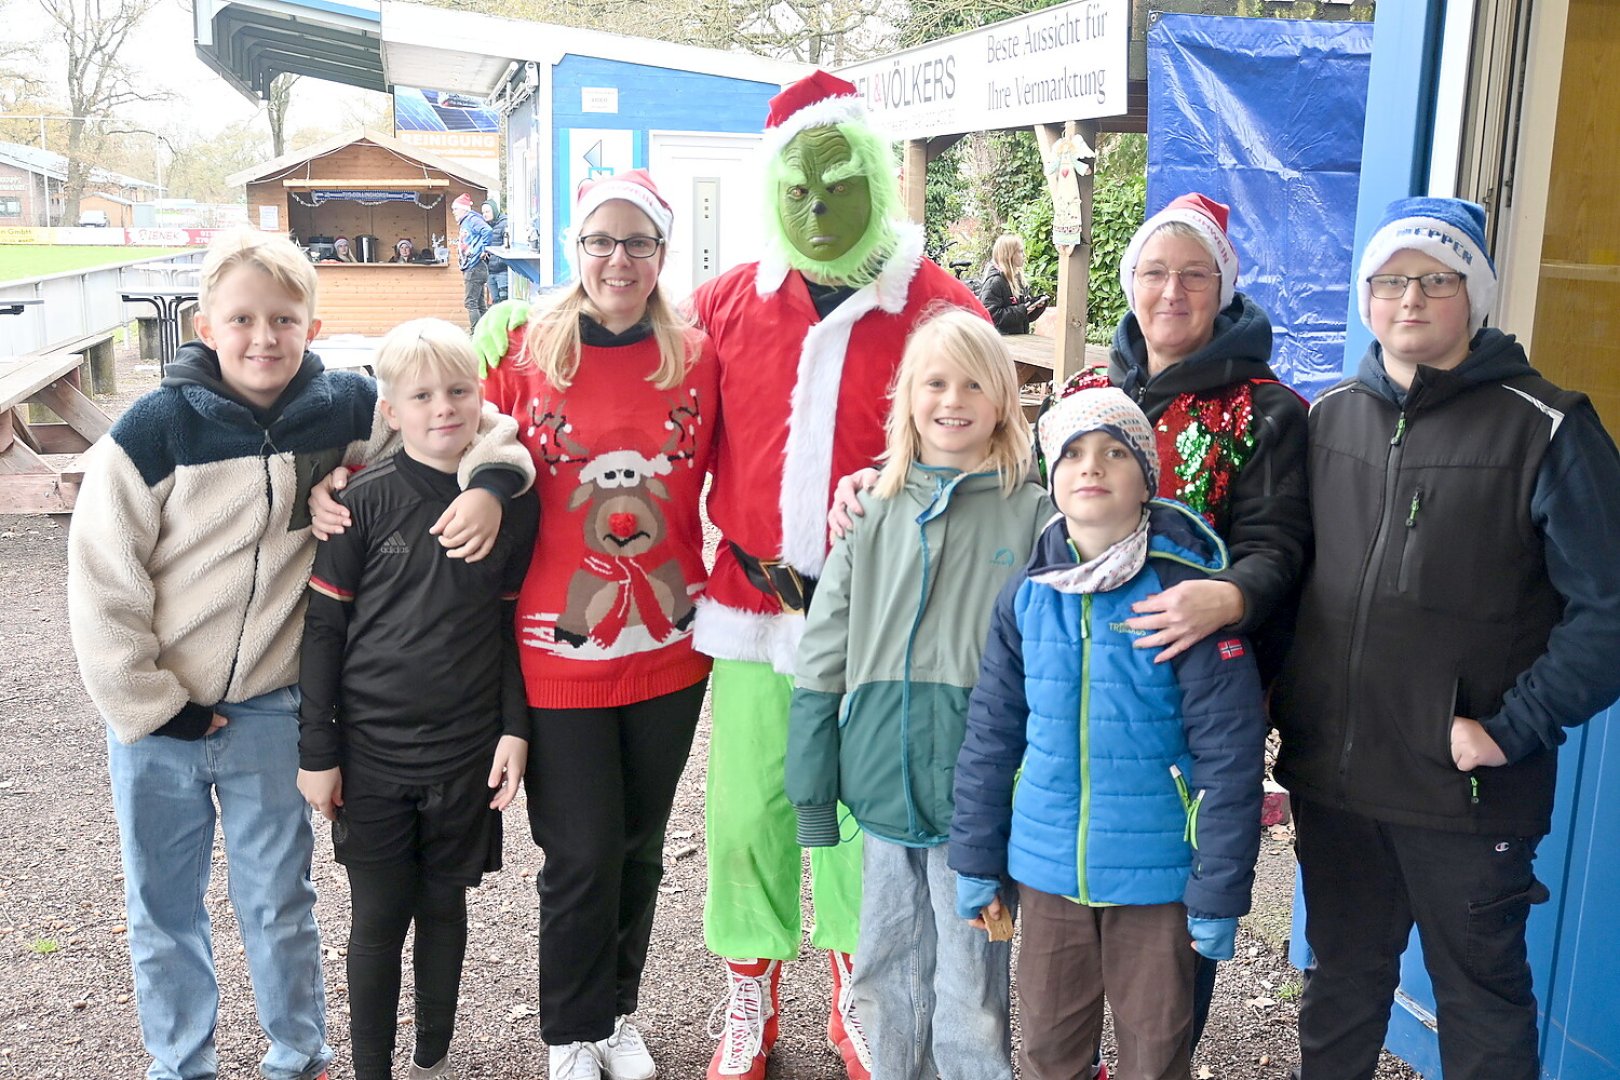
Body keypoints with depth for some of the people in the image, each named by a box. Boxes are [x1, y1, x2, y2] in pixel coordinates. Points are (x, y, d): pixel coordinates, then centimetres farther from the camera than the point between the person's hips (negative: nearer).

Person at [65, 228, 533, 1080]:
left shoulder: (343, 408, -8)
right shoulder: (158, 427, -14)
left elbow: (468, 418, -1)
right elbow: (101, 577, -10)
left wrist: (491, 478, -22)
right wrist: (150, 704, -9)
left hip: (271, 713, 1)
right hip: (158, 714, -1)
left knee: (279, 903, 15)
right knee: (162, 908, 15)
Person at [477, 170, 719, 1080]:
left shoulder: (698, 354, 0)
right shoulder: (523, 347, -5)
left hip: (671, 649, 3)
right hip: (559, 654, -2)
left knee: (641, 844, 17)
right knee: (582, 853, 5)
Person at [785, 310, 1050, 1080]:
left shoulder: (1033, 516, -3)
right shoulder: (872, 512, 6)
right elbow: (822, 661, 7)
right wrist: (812, 796, 5)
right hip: (884, 794, 3)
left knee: (969, 1003, 5)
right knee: (885, 987, 16)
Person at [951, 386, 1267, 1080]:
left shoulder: (1185, 593, -13)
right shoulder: (1027, 596, -1)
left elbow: (1228, 749, -12)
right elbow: (990, 734, 7)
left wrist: (1219, 891, -11)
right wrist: (976, 860, 8)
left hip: (1156, 872, -3)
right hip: (1047, 867, 4)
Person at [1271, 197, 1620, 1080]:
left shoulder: (1547, 430, -9)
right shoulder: (1328, 418, 6)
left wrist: (1510, 730, -16)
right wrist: (1282, 701, 1)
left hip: (1467, 792, -4)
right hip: (1328, 776, 4)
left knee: (1481, 1000, 14)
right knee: (1341, 980, 21)